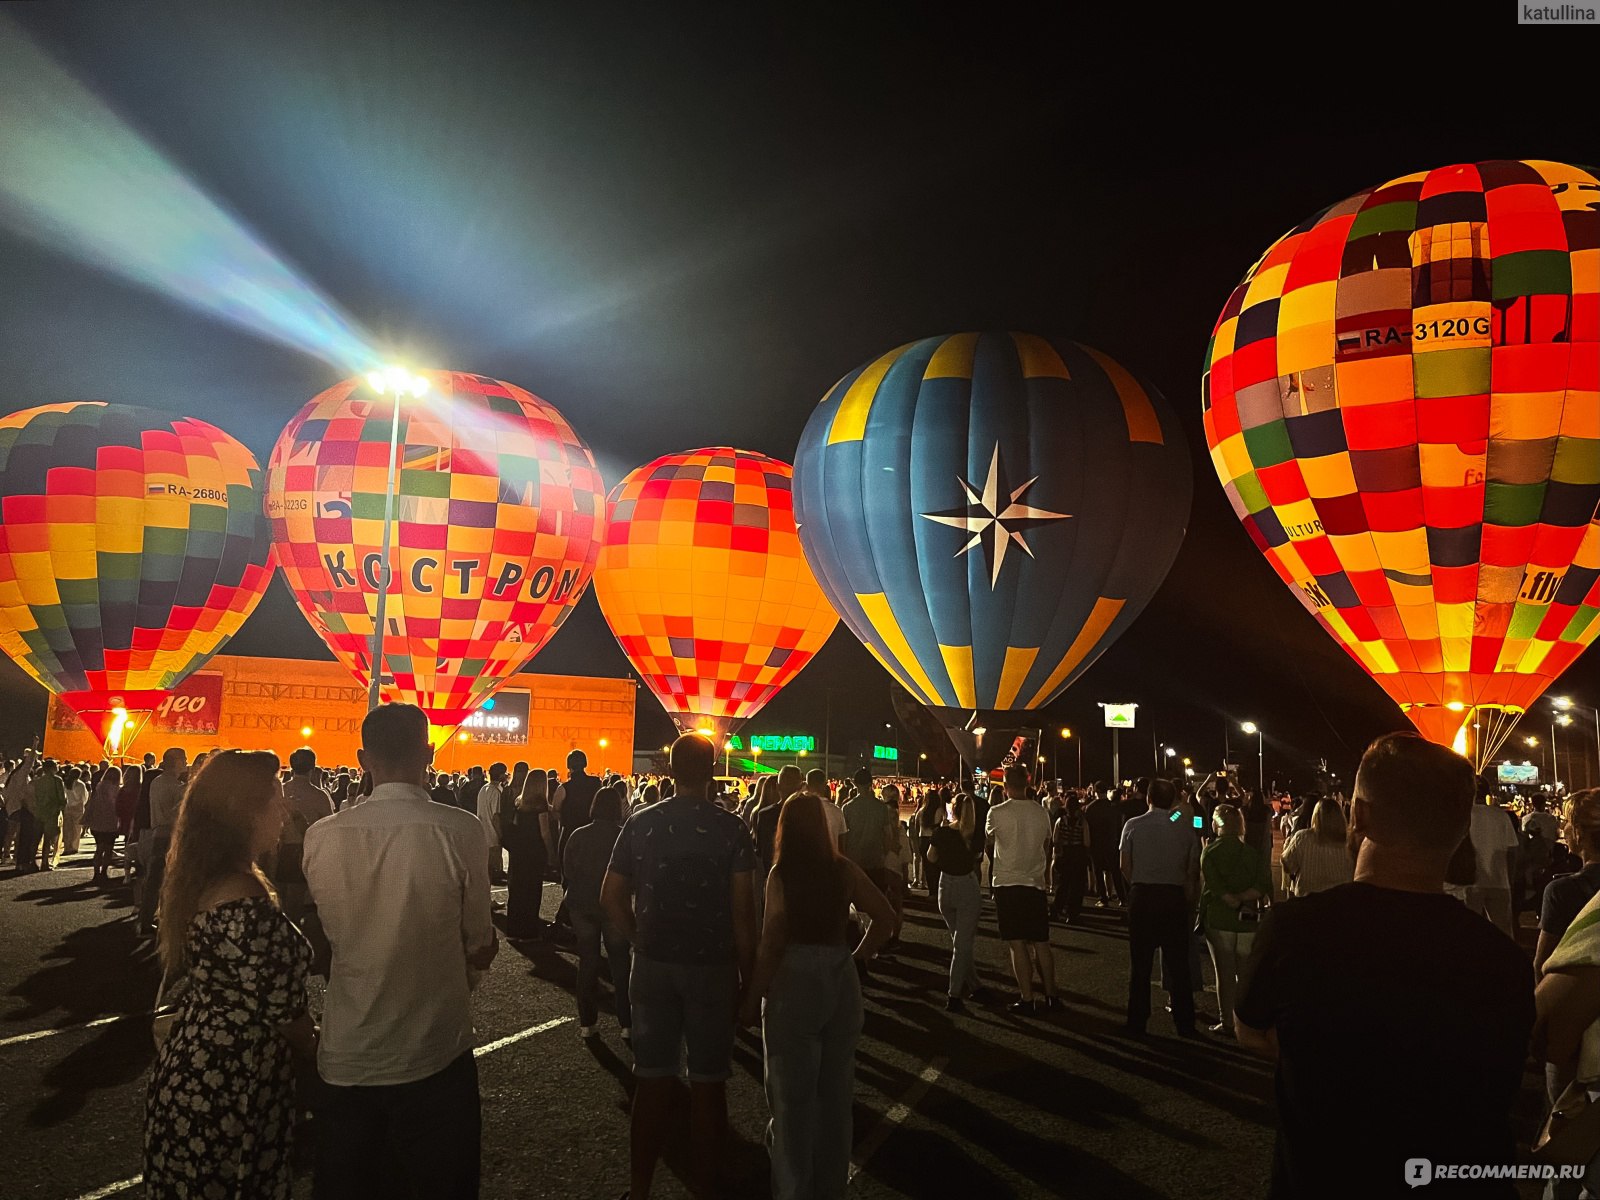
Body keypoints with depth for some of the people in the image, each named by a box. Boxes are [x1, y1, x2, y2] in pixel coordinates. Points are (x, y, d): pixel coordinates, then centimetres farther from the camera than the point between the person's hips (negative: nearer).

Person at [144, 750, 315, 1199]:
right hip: (230, 1091, -9)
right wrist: (317, 1047, -1)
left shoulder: (197, 878, 2)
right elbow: (283, 1012, -23)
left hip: (190, 1072, 9)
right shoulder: (248, 905, -27)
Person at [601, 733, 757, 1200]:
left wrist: (643, 939, 10)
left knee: (652, 1079, 12)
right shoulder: (731, 828, -10)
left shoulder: (641, 823, -2)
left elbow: (611, 897, 1)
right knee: (708, 1083, 9)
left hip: (654, 965, 2)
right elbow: (742, 911, -11)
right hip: (714, 968, -2)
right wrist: (747, 974, -2)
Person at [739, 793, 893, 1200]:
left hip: (794, 982, -4)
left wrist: (752, 999, -5)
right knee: (836, 1087, 17)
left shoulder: (781, 873, -11)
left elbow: (772, 942, -12)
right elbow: (885, 916, 2)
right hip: (841, 982, 4)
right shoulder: (844, 869, -1)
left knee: (793, 1091, 9)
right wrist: (860, 956, 12)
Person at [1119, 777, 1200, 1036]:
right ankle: (1185, 1024, 17)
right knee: (1177, 963, 11)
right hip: (1174, 896, 1)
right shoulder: (1185, 829, 0)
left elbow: (1125, 867, -2)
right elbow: (1193, 872, 1)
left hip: (1142, 896, -1)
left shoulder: (1133, 826, -4)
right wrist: (1190, 905, 9)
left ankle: (1137, 1024, 13)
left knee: (1141, 963, 8)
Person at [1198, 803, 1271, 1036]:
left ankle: (1226, 1022, 10)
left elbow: (1213, 887, -17)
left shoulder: (1209, 851, -5)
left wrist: (1233, 901, -10)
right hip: (1249, 921, 2)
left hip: (1218, 920, -2)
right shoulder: (1253, 852, 3)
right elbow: (1263, 886, -9)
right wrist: (1243, 899, -11)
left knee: (1224, 973, 6)